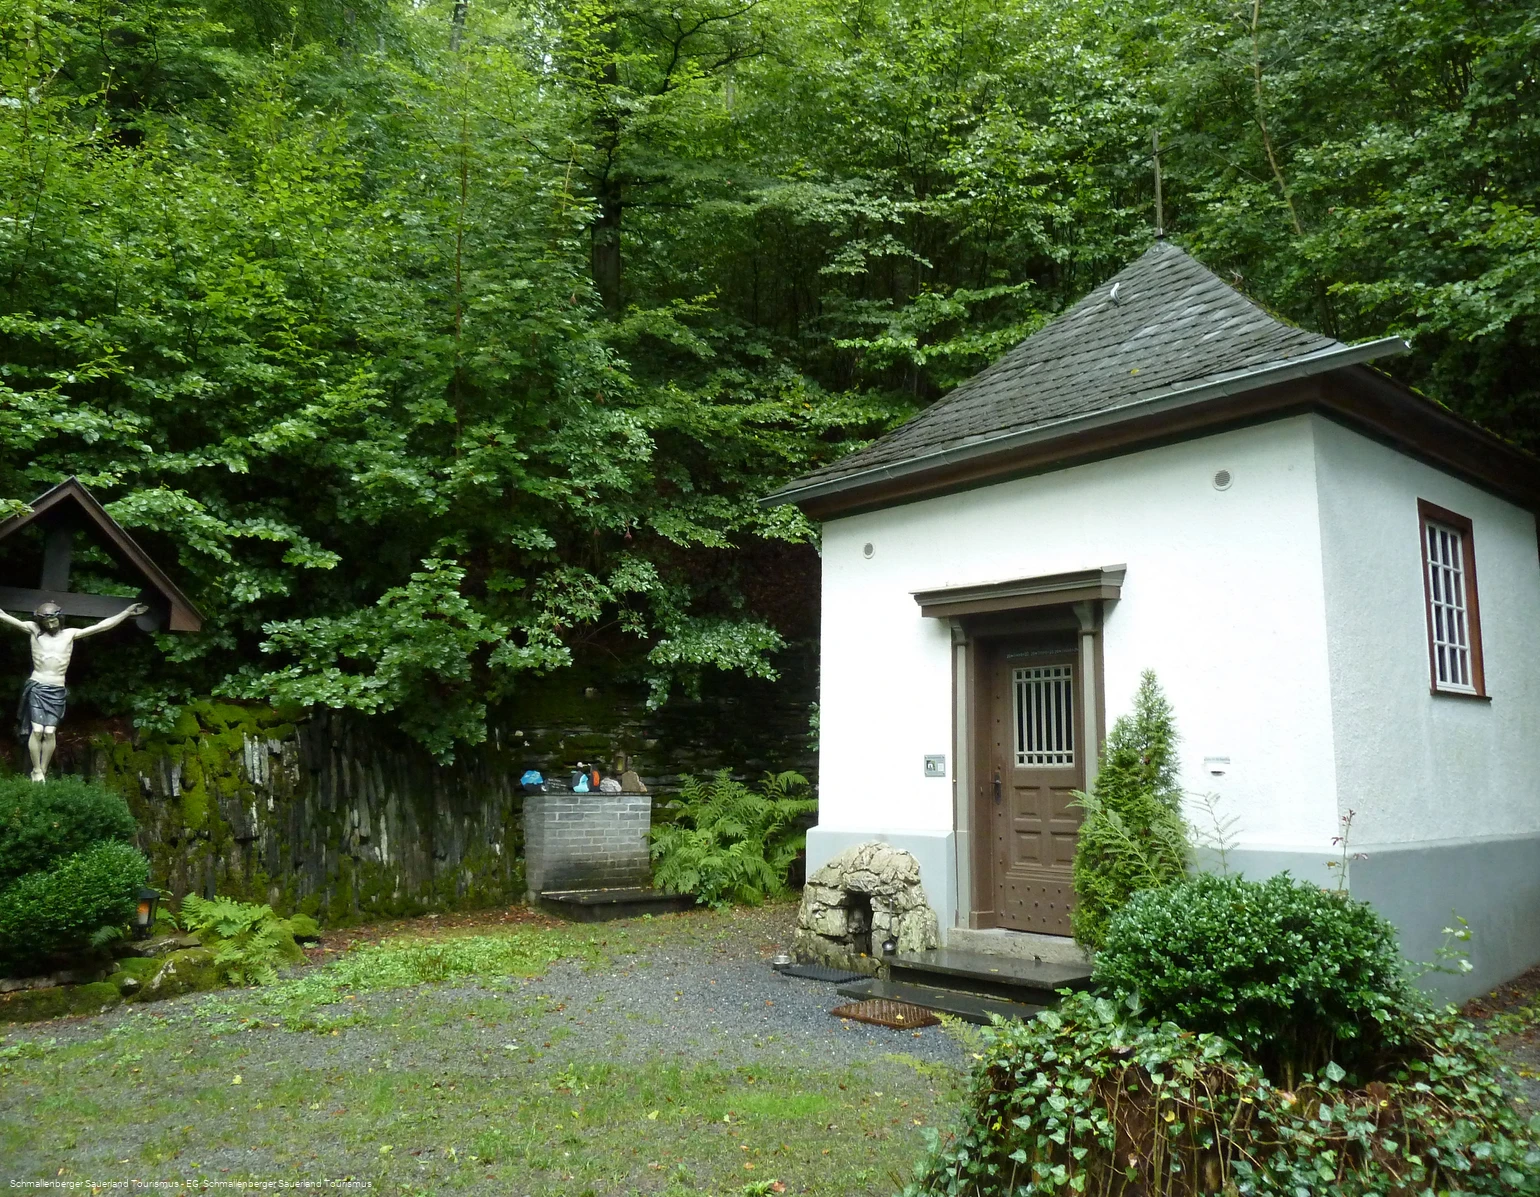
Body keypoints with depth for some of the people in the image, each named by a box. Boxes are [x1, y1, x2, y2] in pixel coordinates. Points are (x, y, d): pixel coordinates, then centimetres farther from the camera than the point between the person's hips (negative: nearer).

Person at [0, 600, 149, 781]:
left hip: (57, 691, 1)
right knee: (37, 730, -8)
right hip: (37, 687, -1)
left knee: (49, 732, -3)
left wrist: (127, 612, -2)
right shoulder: (34, 630, 2)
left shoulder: (70, 634, 4)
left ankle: (43, 771, 7)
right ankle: (36, 770, 2)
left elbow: (101, 626, 2)